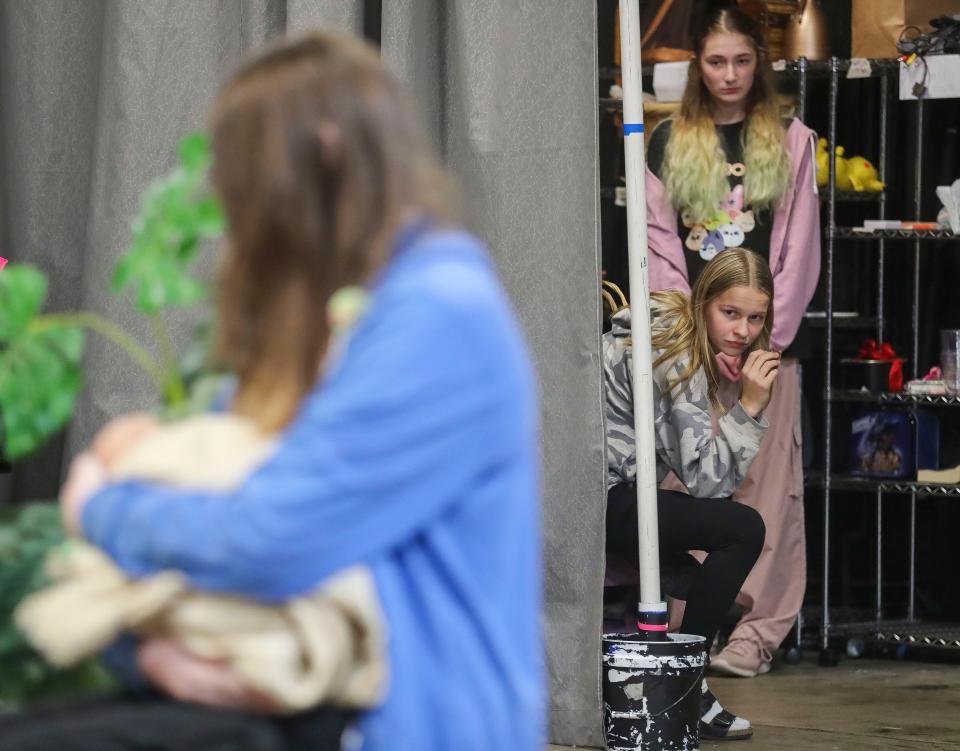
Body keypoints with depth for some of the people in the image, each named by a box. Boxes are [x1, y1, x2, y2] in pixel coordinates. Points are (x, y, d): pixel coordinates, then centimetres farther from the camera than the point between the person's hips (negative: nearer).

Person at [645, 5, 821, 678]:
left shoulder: (791, 142, 8)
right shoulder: (670, 142, 11)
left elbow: (799, 249, 3)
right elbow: (658, 244, 7)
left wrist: (763, 337, -6)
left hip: (768, 340, -1)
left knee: (766, 484, -5)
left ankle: (757, 631, -4)